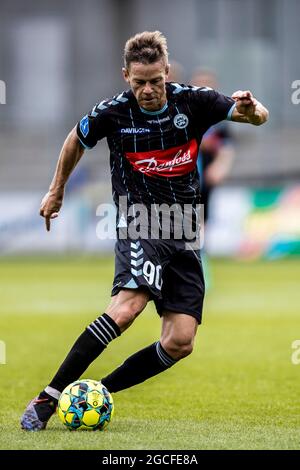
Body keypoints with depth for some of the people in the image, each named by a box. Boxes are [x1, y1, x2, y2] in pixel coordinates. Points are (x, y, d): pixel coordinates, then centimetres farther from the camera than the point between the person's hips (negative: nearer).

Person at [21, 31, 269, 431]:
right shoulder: (113, 113, -7)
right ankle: (47, 399, -31)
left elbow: (259, 117, -1)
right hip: (139, 221, -4)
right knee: (127, 307, -31)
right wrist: (57, 191, 24)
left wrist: (250, 108, -25)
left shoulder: (193, 102, -3)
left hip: (185, 235, 4)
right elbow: (76, 141, 14)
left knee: (180, 344, -7)